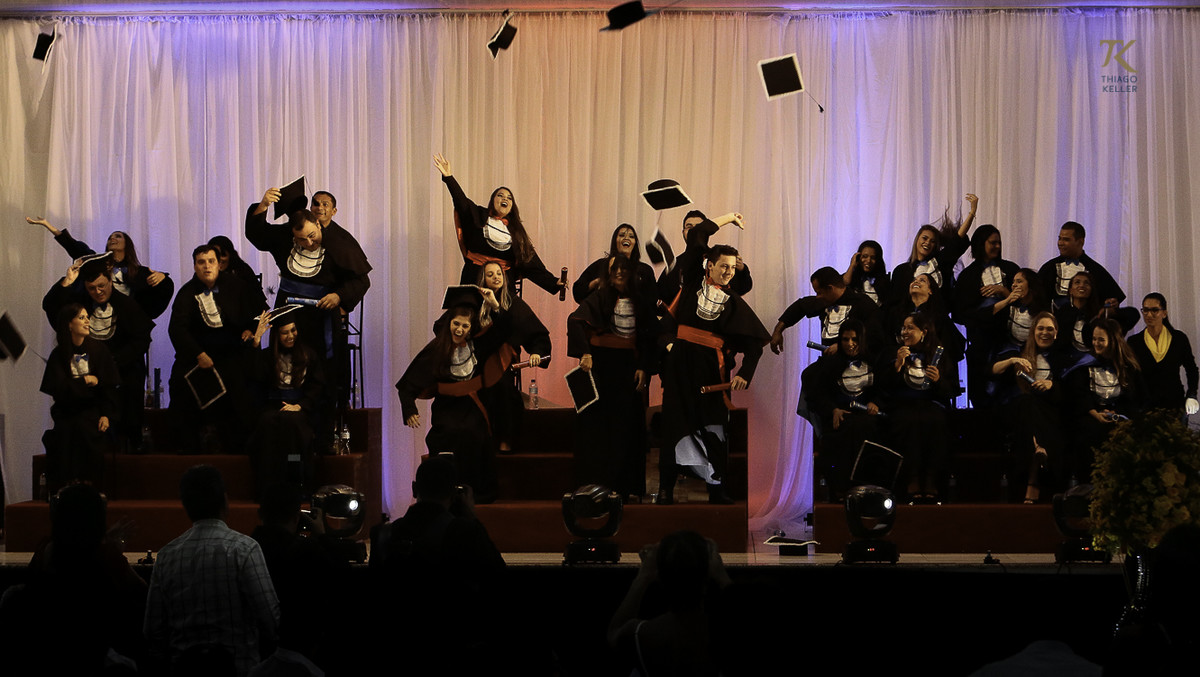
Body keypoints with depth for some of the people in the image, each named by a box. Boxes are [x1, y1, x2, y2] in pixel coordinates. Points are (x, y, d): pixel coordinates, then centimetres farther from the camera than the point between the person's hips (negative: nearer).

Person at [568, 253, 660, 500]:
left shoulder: (642, 301, 7)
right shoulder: (600, 297, -2)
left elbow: (650, 338, 8)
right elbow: (575, 320, -16)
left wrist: (644, 368, -3)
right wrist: (584, 353, -27)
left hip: (629, 368, 2)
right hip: (602, 366, -2)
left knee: (628, 425, 3)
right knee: (599, 423, -3)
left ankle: (629, 488, 8)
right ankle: (598, 486, 2)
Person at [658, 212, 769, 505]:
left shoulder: (734, 301, 6)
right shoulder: (693, 280, 5)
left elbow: (755, 340, -1)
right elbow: (696, 236, 1)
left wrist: (745, 372, -15)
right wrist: (727, 218, 11)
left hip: (712, 367, 1)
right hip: (681, 362, -1)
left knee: (713, 425, 0)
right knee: (676, 423, -1)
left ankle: (716, 487, 4)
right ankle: (666, 488, 0)